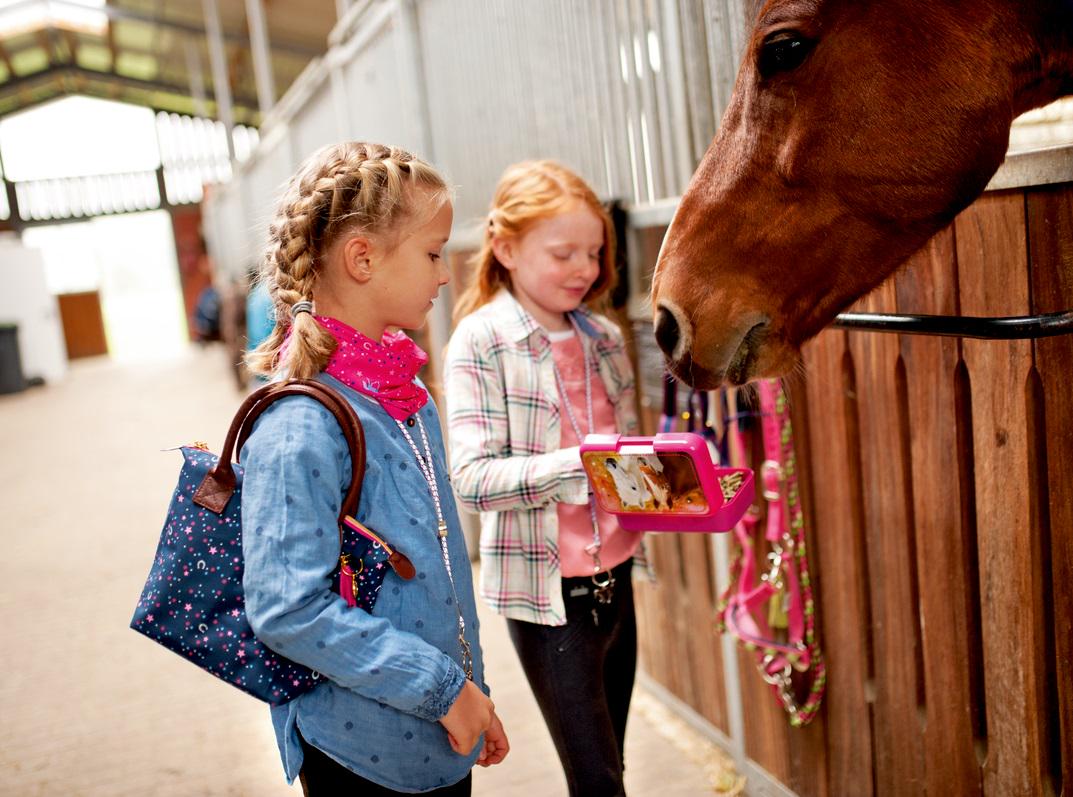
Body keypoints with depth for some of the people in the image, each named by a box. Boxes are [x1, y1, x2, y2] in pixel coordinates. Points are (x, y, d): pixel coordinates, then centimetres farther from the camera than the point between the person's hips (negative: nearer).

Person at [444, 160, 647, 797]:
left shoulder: (604, 337, 7)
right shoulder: (481, 342, -10)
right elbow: (472, 478, -19)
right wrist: (577, 464, -32)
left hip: (616, 577, 6)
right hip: (547, 591, -5)